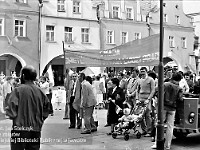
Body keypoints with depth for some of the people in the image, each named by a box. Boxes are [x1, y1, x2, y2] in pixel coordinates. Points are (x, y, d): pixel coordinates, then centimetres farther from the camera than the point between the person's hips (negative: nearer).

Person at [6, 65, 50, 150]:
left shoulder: (18, 90, -11)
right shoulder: (40, 91, 2)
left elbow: (11, 112, -16)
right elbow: (45, 113, 6)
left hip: (20, 128, -4)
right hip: (36, 130, 4)